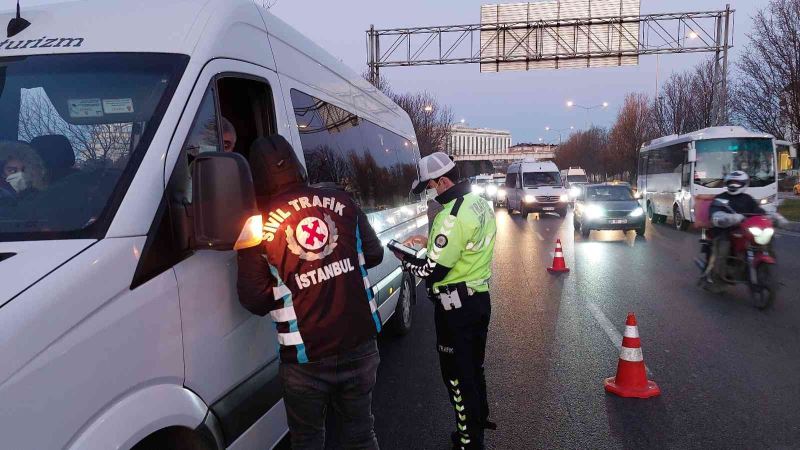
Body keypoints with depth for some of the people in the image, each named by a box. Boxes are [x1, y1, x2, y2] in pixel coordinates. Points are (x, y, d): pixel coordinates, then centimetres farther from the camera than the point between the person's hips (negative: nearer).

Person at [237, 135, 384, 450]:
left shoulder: (259, 222, -11)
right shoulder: (342, 202, -2)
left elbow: (254, 299, -11)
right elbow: (373, 255, 6)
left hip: (306, 358, -3)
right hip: (359, 345, 3)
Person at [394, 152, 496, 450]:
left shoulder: (453, 216, -25)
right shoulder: (480, 204, 5)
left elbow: (432, 272, -23)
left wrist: (405, 260, -7)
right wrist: (432, 241, 12)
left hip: (456, 306, -9)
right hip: (480, 298, 9)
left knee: (457, 374, 4)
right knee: (474, 366, 25)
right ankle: (480, 419, 42)